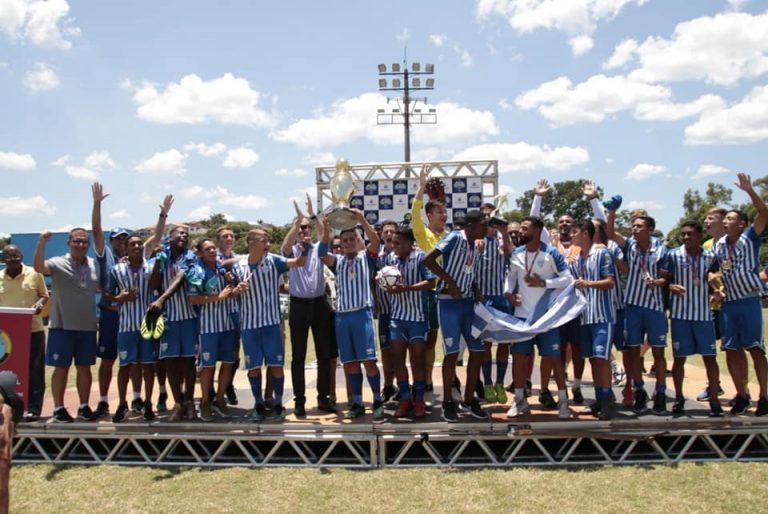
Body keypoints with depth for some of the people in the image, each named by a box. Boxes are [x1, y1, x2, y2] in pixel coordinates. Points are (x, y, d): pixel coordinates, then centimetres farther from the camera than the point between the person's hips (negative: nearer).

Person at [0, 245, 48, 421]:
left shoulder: (34, 274, -1)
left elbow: (44, 294, 6)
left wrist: (40, 303, -15)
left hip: (33, 329, -2)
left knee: (33, 371, 1)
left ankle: (33, 409, 7)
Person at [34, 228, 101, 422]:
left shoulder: (95, 265, 7)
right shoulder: (58, 264, -7)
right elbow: (39, 267, -26)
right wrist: (42, 244, -39)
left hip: (88, 327, 4)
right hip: (62, 326, -4)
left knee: (84, 368, 10)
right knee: (61, 368, 4)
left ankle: (84, 407, 21)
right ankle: (58, 408, 13)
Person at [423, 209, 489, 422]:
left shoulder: (474, 247, 13)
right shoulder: (455, 238, -10)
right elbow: (428, 260, -19)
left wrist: (477, 291, 2)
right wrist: (449, 281, -18)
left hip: (468, 302, 7)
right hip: (449, 302, -7)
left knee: (478, 350, 7)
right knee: (452, 353, -3)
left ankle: (469, 398, 19)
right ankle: (448, 402, 10)